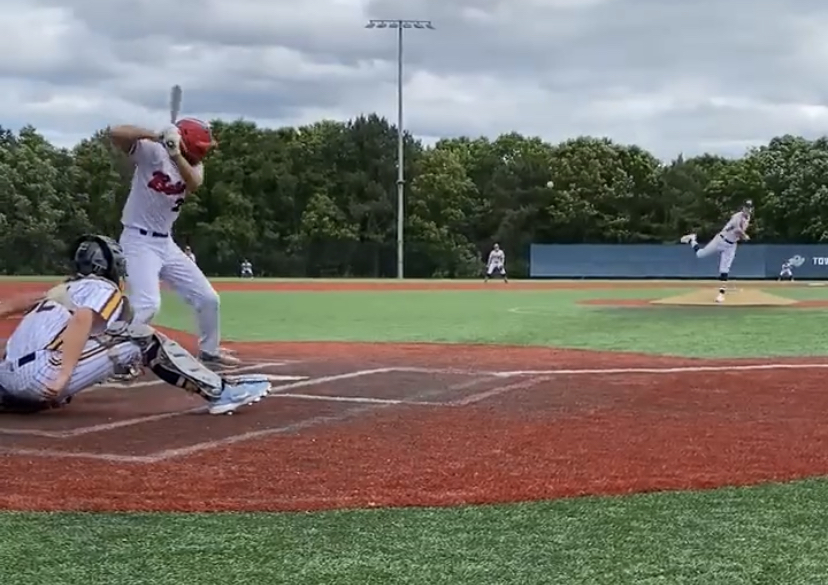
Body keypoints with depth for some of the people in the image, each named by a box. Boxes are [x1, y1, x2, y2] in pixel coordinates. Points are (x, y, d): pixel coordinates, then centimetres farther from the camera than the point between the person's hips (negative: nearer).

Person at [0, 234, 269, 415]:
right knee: (142, 339, 0)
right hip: (42, 375, -7)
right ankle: (219, 391, -1)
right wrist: (63, 376, -24)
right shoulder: (103, 288, 6)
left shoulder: (64, 289, 29)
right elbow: (81, 320, -16)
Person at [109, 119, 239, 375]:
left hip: (166, 243, 7)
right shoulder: (153, 152, -11)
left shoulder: (192, 164, 6)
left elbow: (194, 183, -17)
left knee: (208, 298, 11)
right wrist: (158, 135, -28)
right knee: (147, 304, -26)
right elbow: (116, 133, -26)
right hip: (138, 241, -7)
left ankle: (209, 352, 30)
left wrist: (175, 154, -30)